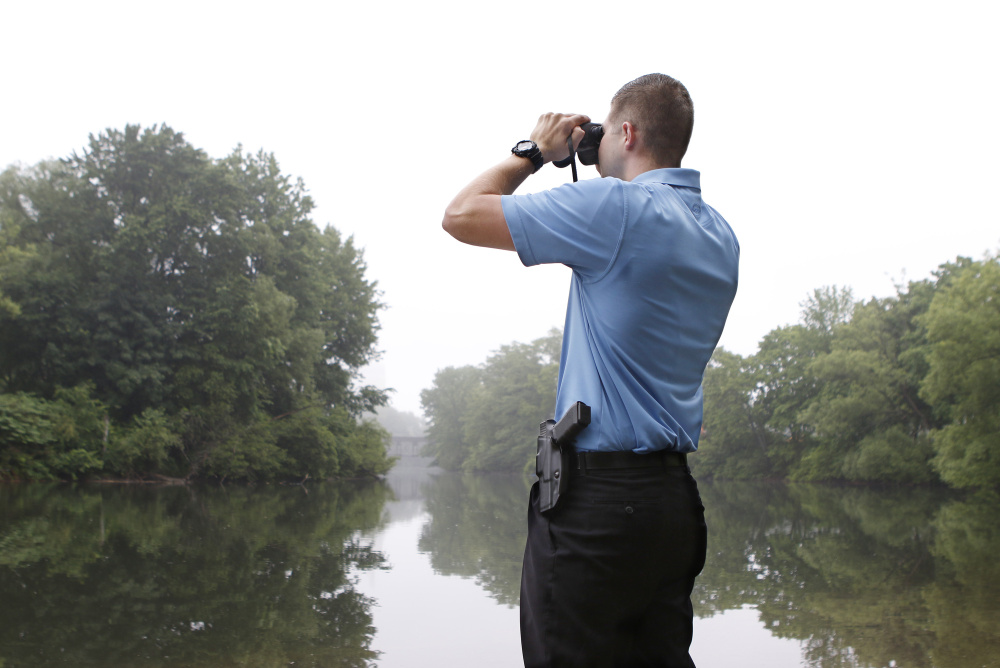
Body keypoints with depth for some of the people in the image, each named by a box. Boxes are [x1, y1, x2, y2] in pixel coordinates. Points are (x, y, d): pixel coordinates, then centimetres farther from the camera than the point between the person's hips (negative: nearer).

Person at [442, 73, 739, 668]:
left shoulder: (616, 207, -13)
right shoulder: (721, 236, 12)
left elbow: (462, 215, -10)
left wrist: (534, 153, 6)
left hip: (598, 495, -8)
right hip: (675, 495, 8)